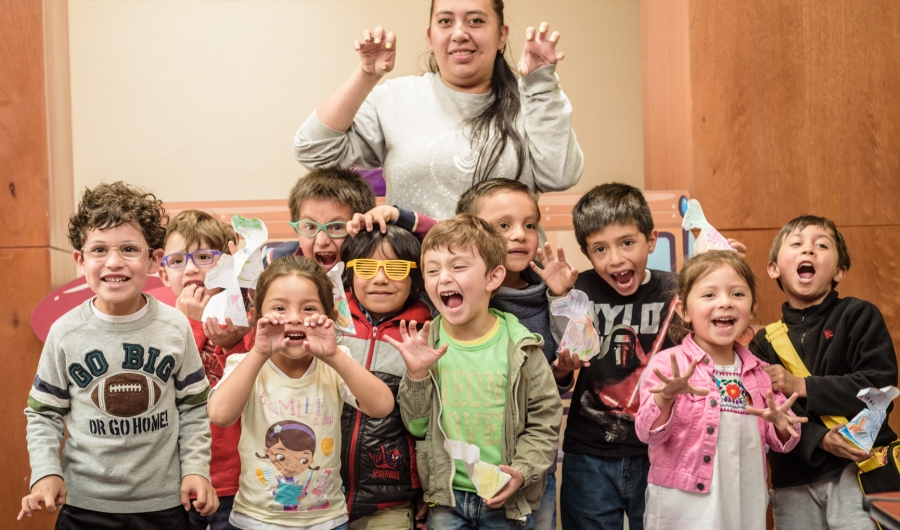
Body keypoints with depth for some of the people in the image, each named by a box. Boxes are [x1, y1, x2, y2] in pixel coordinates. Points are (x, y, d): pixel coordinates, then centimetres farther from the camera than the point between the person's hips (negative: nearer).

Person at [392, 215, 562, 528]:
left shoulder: (520, 348, -10)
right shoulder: (426, 345, -5)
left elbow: (546, 420, -3)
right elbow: (416, 425, -1)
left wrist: (522, 471, -14)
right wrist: (416, 375, -15)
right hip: (446, 496, 1)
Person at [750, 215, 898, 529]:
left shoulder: (860, 317, -2)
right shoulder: (765, 342, 4)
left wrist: (801, 386, -16)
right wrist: (817, 439, -21)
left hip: (858, 467, -2)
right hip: (793, 482, 3)